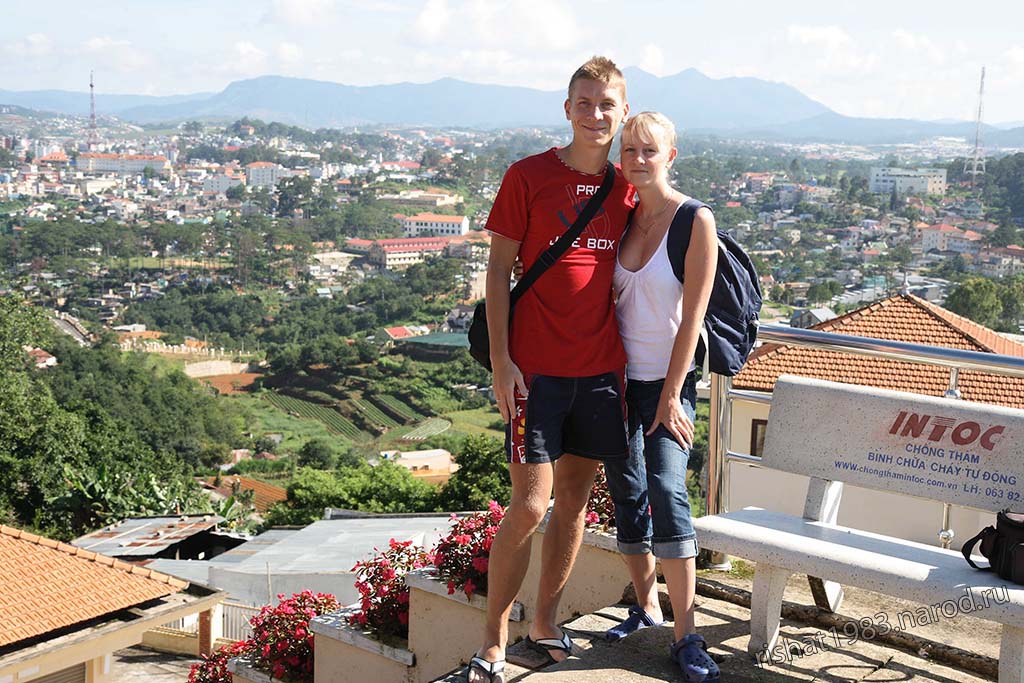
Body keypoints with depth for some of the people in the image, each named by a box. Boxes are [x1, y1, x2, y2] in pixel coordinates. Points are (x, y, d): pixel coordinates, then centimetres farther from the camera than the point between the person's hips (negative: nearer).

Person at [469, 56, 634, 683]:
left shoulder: (627, 186, 7)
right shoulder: (529, 176, -4)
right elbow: (499, 268, -4)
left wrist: (628, 358, 9)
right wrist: (501, 361, -10)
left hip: (602, 368, 4)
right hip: (537, 368, -4)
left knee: (575, 498, 12)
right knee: (530, 505, -5)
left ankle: (545, 622, 28)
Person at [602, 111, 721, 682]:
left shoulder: (696, 221, -10)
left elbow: (692, 315, -12)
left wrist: (671, 396, -14)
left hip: (669, 380, -5)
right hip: (620, 375, 5)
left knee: (667, 490, -16)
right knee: (628, 494, 7)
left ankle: (686, 635, -10)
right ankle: (646, 605, 25)